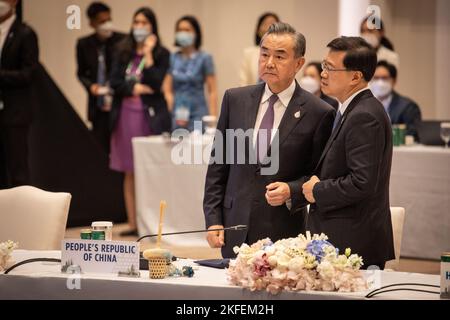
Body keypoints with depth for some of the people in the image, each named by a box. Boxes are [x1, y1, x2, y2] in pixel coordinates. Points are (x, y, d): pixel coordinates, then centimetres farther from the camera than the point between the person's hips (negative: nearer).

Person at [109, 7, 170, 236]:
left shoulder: (161, 54, 2)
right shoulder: (123, 51, 10)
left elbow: (155, 84, -12)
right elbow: (114, 81, 3)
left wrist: (148, 54, -11)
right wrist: (136, 88, -9)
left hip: (150, 116, -3)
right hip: (126, 116, 3)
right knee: (130, 172, 5)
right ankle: (133, 224, 9)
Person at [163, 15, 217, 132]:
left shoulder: (204, 58, -1)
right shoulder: (173, 58, 9)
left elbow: (212, 91, -3)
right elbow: (167, 88, 14)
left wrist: (212, 120, -10)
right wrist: (173, 108, 1)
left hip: (198, 115, -3)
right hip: (177, 117, 3)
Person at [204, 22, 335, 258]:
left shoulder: (319, 113, -4)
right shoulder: (235, 99, 6)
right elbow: (218, 164, 9)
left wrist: (291, 191, -16)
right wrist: (213, 219, 3)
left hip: (284, 235, -3)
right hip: (235, 230, 3)